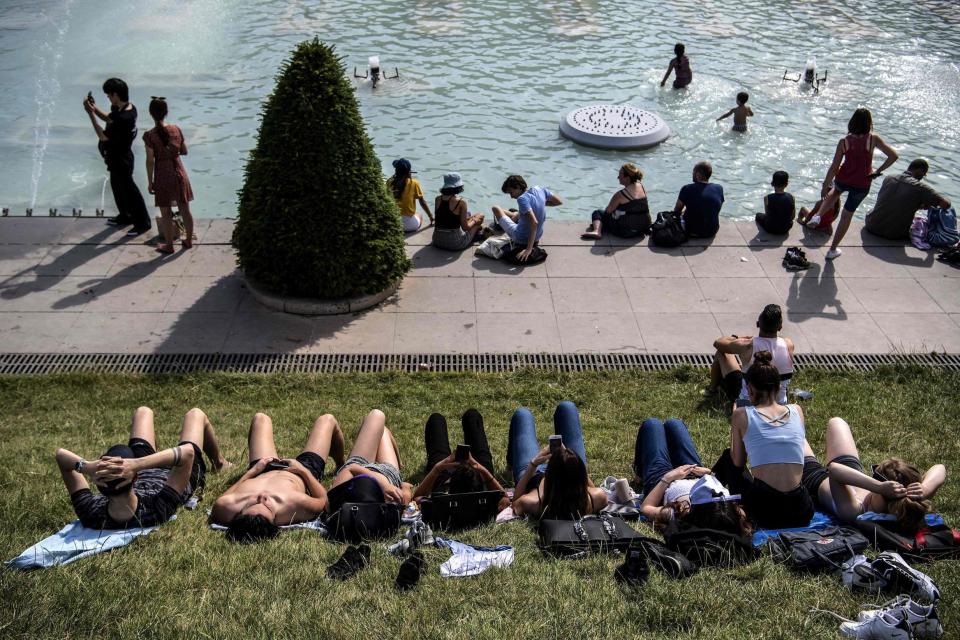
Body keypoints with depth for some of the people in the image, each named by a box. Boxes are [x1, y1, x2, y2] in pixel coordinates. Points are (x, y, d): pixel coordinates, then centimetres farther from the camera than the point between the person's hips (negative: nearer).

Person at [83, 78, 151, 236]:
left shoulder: (123, 118, -34)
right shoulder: (128, 107, -4)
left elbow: (103, 136, -26)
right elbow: (110, 118, 14)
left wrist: (91, 114, -24)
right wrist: (95, 108, -1)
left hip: (121, 160, -10)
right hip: (118, 157, 10)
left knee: (128, 190, 4)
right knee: (118, 187, 24)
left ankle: (142, 223, 17)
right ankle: (125, 216, 42)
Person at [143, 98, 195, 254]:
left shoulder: (150, 135, -15)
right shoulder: (176, 129, -5)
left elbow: (150, 161, -12)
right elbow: (184, 151, 5)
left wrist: (150, 181, -3)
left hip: (163, 176, -3)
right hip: (179, 172, 3)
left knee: (166, 213, 9)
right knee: (185, 209, 15)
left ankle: (169, 245, 18)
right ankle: (189, 240, 28)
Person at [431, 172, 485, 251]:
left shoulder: (438, 199, 0)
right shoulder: (461, 202, -15)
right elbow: (465, 227, -13)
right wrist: (474, 221, 9)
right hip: (455, 243, -6)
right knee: (480, 216, 16)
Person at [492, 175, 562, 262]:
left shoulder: (522, 199, -27)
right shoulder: (540, 189, -6)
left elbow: (534, 222, -36)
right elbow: (559, 202, 7)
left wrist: (529, 249, -35)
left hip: (521, 239, -7)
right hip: (537, 237, 7)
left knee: (496, 209, 8)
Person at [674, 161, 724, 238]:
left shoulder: (687, 189, -16)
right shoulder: (719, 189, -6)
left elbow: (677, 211, -4)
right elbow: (717, 211, 10)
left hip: (693, 233, -3)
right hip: (712, 232, 3)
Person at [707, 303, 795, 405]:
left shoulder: (748, 346, -26)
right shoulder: (788, 345, -17)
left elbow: (718, 342, -5)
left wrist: (736, 338, 11)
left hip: (747, 402, -4)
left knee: (722, 352, 13)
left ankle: (712, 389, 39)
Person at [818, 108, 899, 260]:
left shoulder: (844, 142, -13)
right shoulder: (873, 139, -14)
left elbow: (834, 167, -11)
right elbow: (893, 156, -15)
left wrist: (825, 186, -1)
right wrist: (878, 171, -3)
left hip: (843, 180, 0)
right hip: (862, 185, 0)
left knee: (835, 191, 39)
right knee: (847, 215, 16)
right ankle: (833, 249, 23)